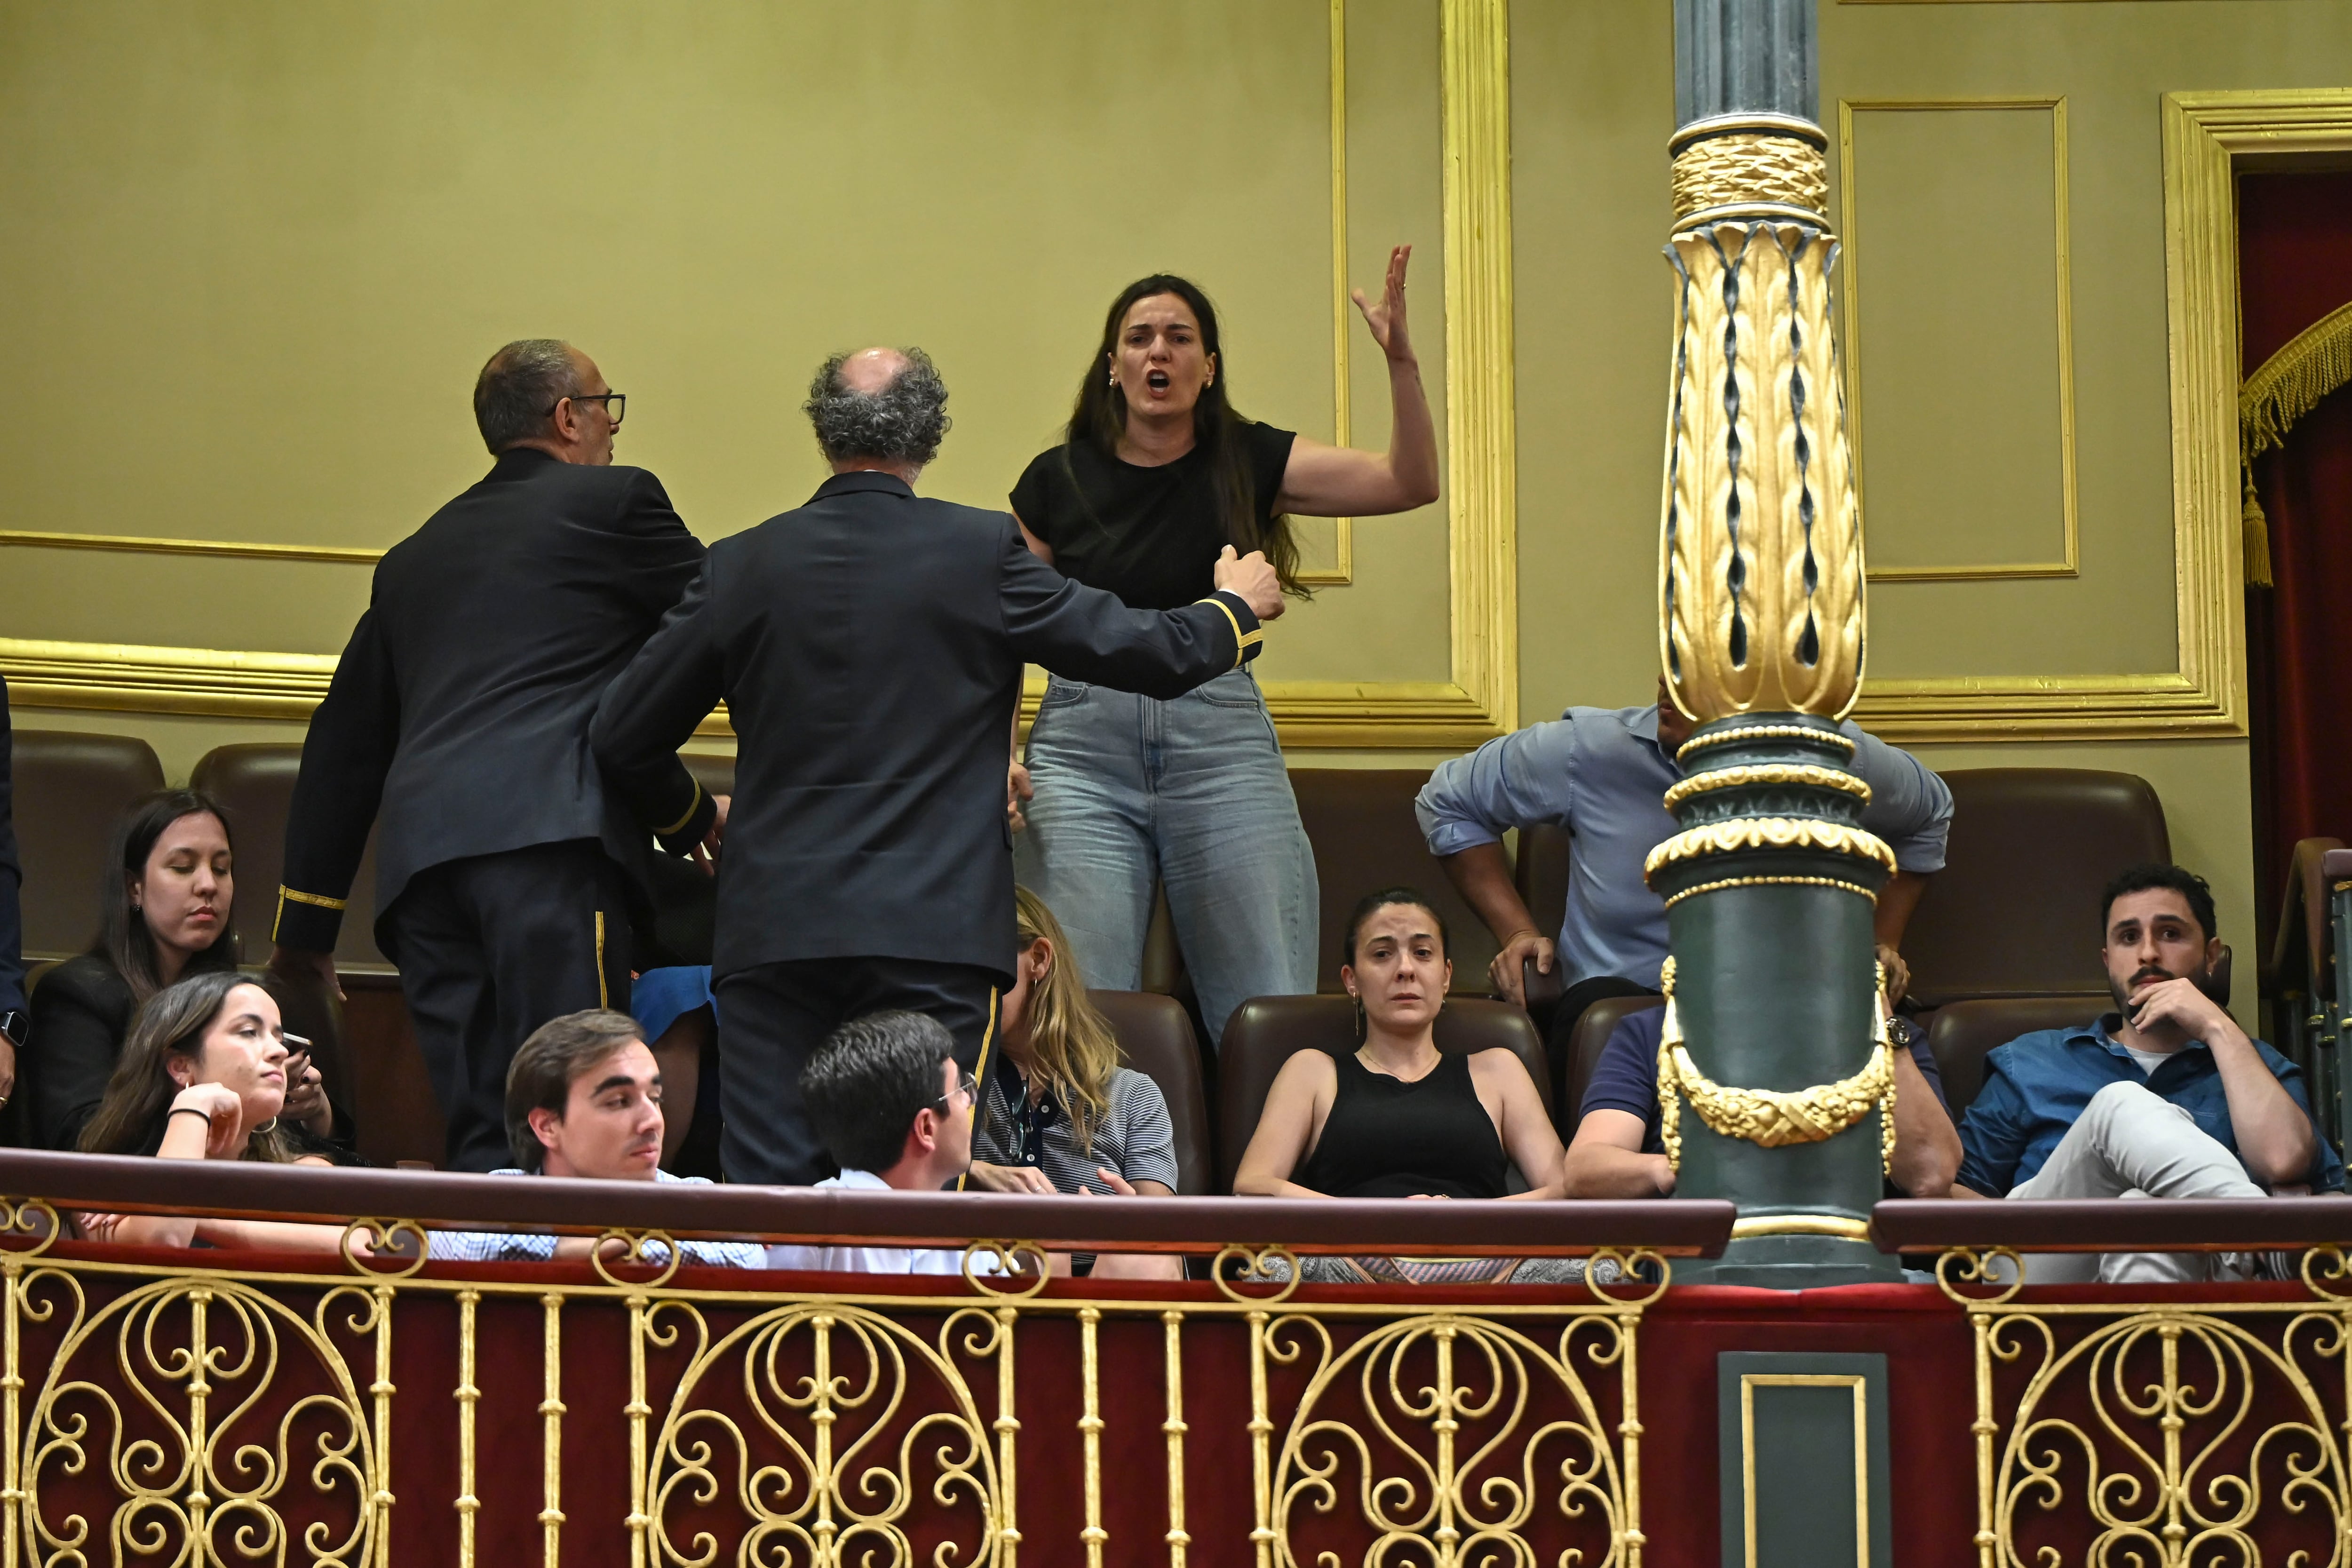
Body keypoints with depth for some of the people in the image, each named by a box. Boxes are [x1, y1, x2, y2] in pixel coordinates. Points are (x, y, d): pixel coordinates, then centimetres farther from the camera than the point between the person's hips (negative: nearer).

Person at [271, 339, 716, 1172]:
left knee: (479, 1128, 4)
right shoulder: (615, 502, 10)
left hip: (419, 854, 6)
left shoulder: (416, 556, 28)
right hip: (549, 832, -6)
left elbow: (345, 742, 29)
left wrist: (306, 922, 32)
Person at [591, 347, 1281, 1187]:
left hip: (773, 929, 2)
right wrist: (1235, 608, 25)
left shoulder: (743, 564, 4)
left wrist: (690, 819, 29)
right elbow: (1148, 652, 3)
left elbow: (625, 737, 9)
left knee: (767, 1191, 2)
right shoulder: (982, 552, -3)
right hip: (932, 930, -2)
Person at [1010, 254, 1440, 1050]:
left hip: (1222, 742, 0)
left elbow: (1409, 483, -2)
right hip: (1082, 747, 0)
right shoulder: (1057, 481, 7)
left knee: (1269, 1017, -1)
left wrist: (1401, 360, -15)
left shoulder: (1247, 464, 6)